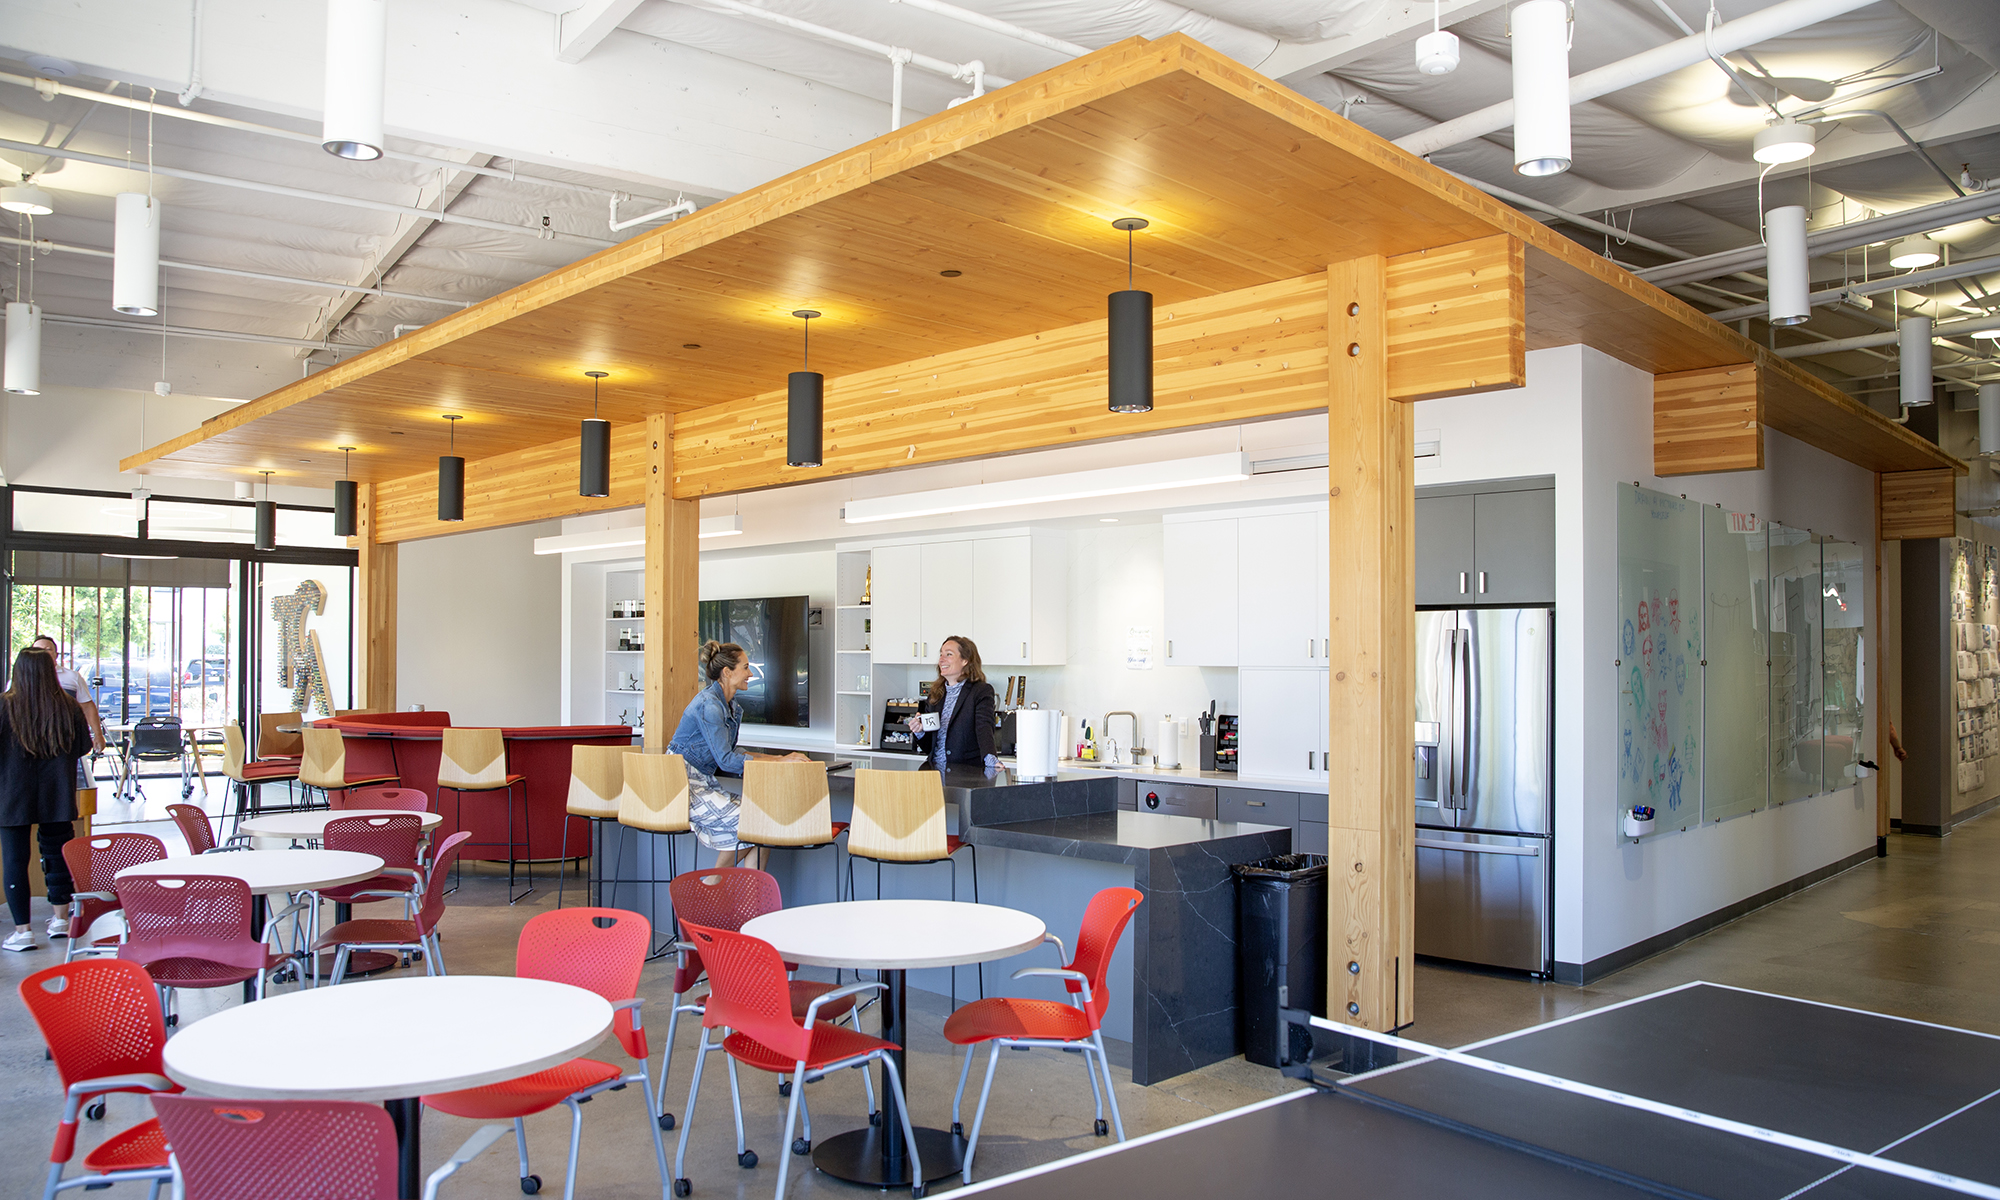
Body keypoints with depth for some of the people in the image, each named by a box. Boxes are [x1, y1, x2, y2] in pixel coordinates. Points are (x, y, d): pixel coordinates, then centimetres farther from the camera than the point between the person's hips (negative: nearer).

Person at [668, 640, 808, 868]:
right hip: (685, 787, -9)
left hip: (703, 783, 9)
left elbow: (729, 753, 13)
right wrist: (780, 762, -22)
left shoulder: (731, 706, 11)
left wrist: (777, 758, 1)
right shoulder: (709, 705, -19)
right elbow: (725, 760, -23)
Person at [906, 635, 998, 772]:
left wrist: (990, 758, -37)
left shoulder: (981, 691, 0)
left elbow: (984, 727, -18)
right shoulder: (934, 694, 16)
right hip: (935, 770, 5)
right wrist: (920, 732, -3)